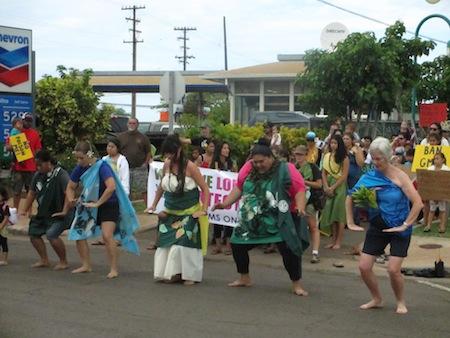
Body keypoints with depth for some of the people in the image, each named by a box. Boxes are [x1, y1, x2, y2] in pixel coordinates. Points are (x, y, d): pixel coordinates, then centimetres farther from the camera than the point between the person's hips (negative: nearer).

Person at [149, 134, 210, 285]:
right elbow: (161, 186, 15)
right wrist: (154, 205, 14)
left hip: (189, 213, -5)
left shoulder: (190, 167, -17)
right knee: (167, 242, 4)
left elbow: (205, 189, -13)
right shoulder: (167, 165, -1)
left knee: (185, 242, -9)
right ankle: (172, 273, 15)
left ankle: (190, 275, 4)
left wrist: (204, 210, -21)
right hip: (170, 213, 5)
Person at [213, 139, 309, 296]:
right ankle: (244, 278, 30)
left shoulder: (286, 170, -13)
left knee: (289, 249, -12)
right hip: (252, 221, 5)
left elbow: (299, 190, -15)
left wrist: (300, 207, -31)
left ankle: (297, 285, 6)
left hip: (280, 221, -5)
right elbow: (239, 188, 12)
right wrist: (225, 203, 7)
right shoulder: (248, 168, 1)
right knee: (237, 244, 8)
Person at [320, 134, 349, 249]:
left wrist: (333, 187, -12)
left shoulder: (344, 158, -6)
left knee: (339, 214, -3)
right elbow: (324, 173, 7)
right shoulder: (327, 156, 9)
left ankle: (339, 241, 0)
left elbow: (344, 176, -10)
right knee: (330, 213, 5)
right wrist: (326, 187, -6)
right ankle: (333, 239, 12)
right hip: (329, 187, 5)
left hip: (340, 187, -5)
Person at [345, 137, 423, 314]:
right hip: (377, 228, 4)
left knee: (393, 269, -11)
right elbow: (350, 198, 9)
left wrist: (405, 225, -19)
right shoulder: (368, 177, -3)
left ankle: (401, 302, 15)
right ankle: (377, 299, 22)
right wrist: (350, 223, 4)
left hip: (398, 229, -4)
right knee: (364, 267, -1)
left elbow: (418, 203, -19)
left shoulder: (399, 177, -14)